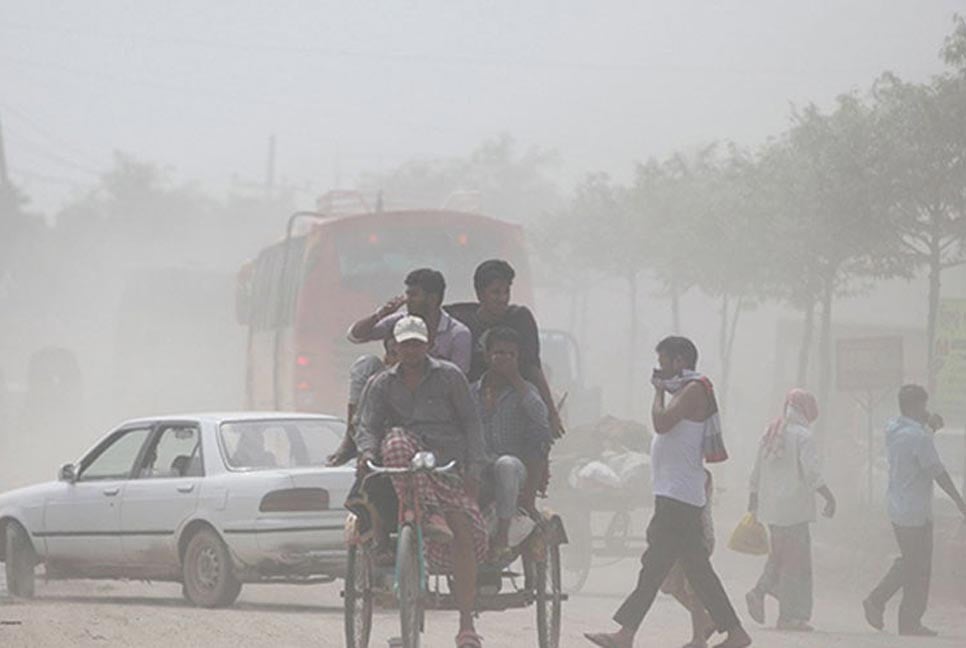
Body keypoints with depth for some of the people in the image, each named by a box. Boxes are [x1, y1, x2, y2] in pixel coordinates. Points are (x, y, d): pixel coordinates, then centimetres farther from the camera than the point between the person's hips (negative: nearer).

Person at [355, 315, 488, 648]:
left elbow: (471, 423, 3)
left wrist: (474, 470, -7)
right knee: (396, 440, -33)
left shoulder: (449, 376, 4)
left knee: (463, 533, -17)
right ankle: (429, 516, -40)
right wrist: (367, 451, -23)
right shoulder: (383, 383, 10)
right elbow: (367, 425, 1)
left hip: (449, 466, -1)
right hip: (407, 469, 1)